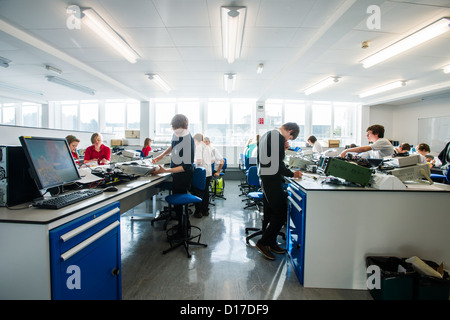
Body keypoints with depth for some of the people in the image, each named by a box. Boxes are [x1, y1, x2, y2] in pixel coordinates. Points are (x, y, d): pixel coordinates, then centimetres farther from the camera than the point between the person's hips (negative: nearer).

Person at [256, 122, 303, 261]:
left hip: (264, 177, 10)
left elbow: (259, 160, 20)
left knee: (269, 213, 16)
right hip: (273, 180, -10)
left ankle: (270, 243, 26)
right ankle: (263, 242, 5)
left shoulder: (265, 135, 18)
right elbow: (278, 164, -18)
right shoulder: (279, 137, -13)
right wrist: (292, 174, -5)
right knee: (281, 213, -2)